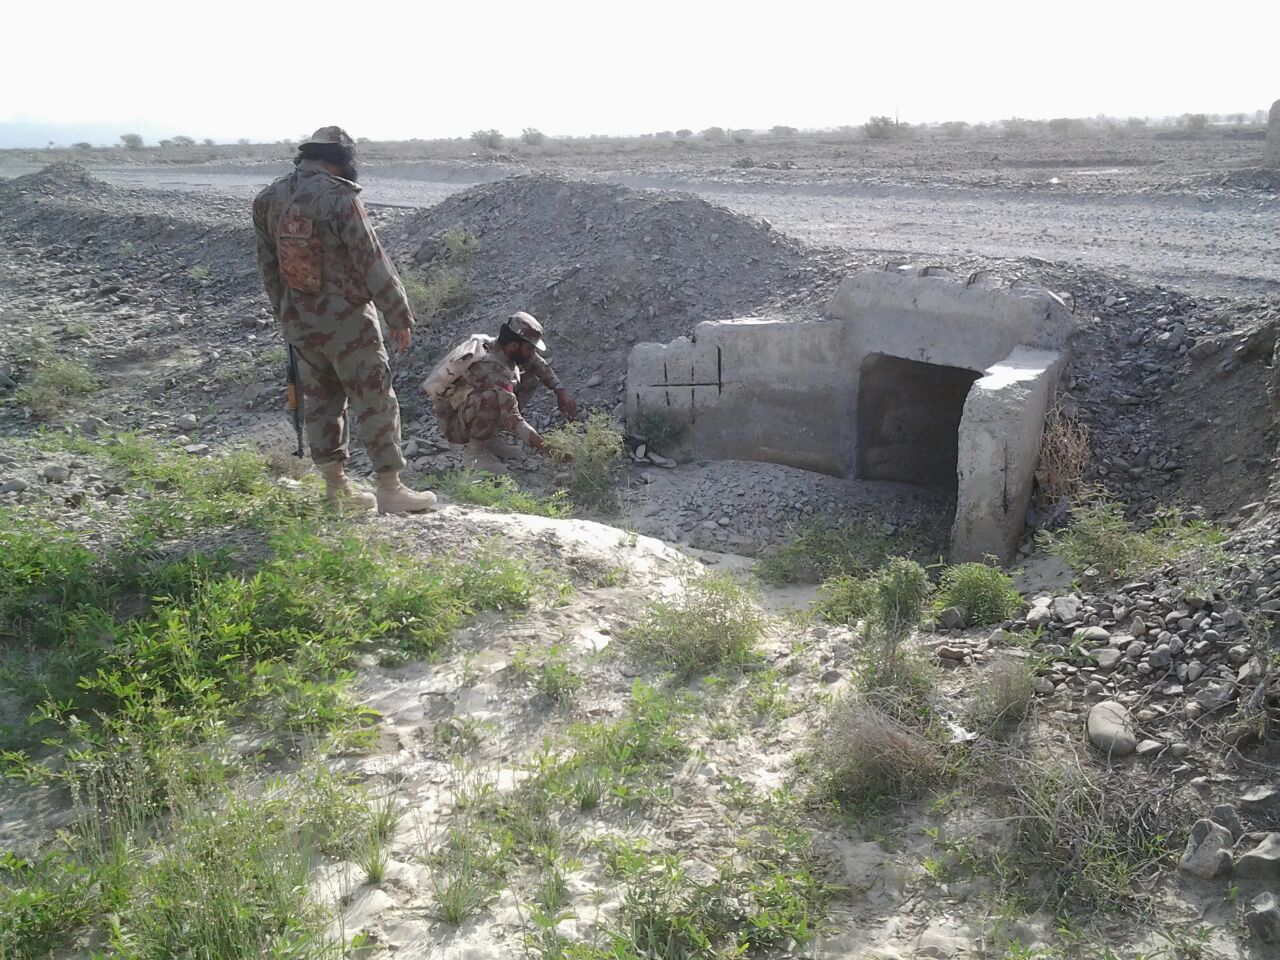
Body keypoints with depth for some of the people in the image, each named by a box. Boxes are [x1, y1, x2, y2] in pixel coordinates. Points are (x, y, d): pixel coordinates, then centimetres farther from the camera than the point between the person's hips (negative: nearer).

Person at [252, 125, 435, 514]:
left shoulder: (268, 199, 3)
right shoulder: (339, 197, -17)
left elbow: (267, 266, 11)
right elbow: (372, 262, -17)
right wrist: (400, 316, -9)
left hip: (299, 323, 6)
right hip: (346, 321, -6)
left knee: (321, 401, 15)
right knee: (375, 402, 3)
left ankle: (336, 487, 22)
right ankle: (390, 489, 8)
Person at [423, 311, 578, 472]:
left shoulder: (499, 346, -10)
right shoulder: (491, 370, -34)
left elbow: (539, 365, 8)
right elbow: (515, 422, -37)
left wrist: (561, 391, -4)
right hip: (455, 425, -9)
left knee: (531, 378, 4)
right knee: (494, 398, -39)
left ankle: (489, 439, 5)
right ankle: (474, 452, -13)